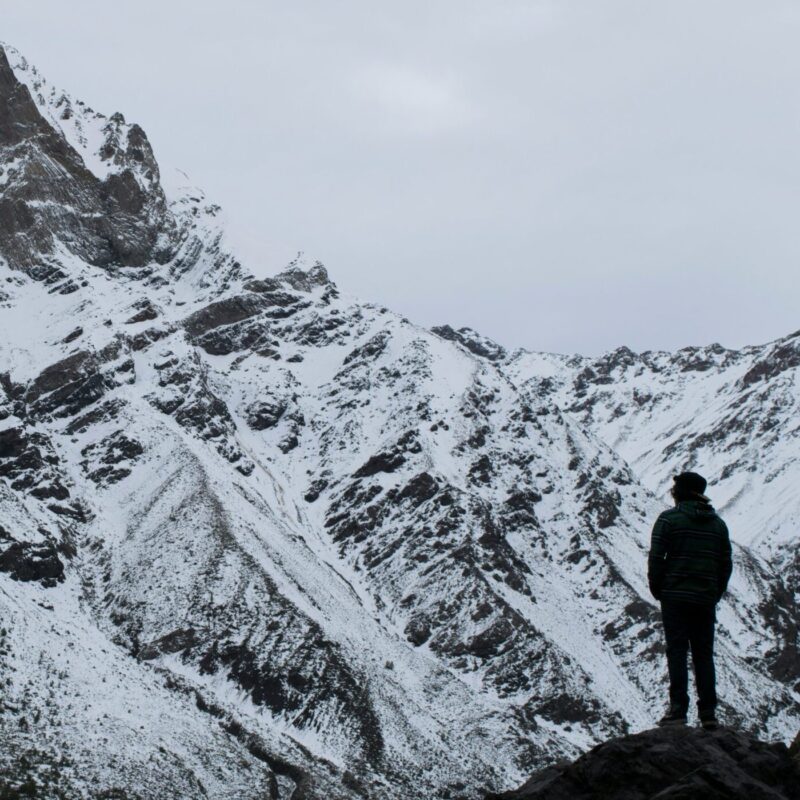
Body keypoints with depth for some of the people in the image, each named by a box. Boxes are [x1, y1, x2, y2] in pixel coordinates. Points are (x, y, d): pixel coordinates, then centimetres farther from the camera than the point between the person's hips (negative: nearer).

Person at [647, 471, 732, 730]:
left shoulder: (669, 519, -4)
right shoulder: (718, 523, 11)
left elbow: (656, 558, -8)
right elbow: (725, 564, 11)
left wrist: (657, 591, 3)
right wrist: (715, 595, 16)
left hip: (675, 596, -4)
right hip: (706, 599, 4)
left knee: (677, 651, -3)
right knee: (704, 653, 7)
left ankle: (678, 709, -10)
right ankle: (708, 712, 2)